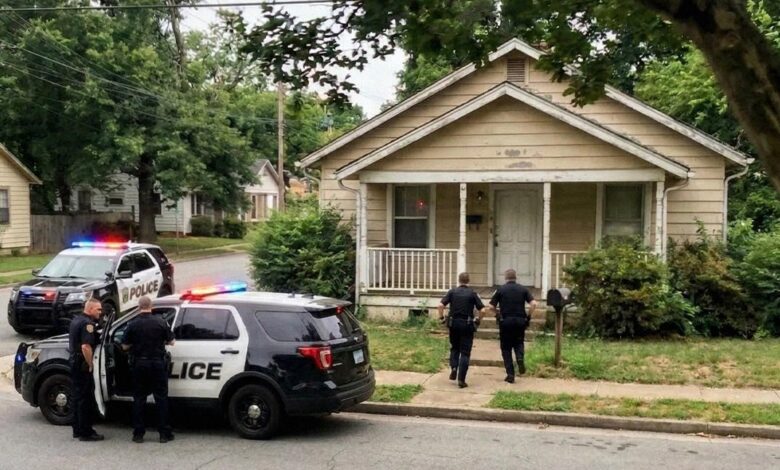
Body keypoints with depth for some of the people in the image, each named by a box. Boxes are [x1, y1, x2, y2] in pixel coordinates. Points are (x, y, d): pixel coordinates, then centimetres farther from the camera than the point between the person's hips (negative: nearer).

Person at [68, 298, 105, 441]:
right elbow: (86, 346, -28)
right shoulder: (88, 323, -18)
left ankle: (78, 429, 23)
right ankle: (86, 432, -1)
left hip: (74, 362, 10)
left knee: (78, 396, 16)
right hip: (82, 365, -10)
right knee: (86, 398, -4)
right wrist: (90, 364, -18)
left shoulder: (77, 319, 14)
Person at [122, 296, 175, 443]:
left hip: (139, 364, 1)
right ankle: (164, 433, 5)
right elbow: (171, 342, 2)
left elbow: (125, 346, 2)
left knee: (139, 398, 9)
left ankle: (138, 434, 9)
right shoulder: (160, 322, -6)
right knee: (161, 398, 5)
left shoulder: (133, 324, -5)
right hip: (158, 363, 0)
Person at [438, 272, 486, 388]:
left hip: (454, 323, 2)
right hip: (467, 325, -2)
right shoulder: (472, 293, -1)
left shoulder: (452, 292, 2)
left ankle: (453, 368, 0)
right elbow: (482, 310, -7)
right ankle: (461, 379, -4)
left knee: (454, 348, 22)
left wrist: (441, 317, 4)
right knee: (465, 352, 3)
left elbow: (441, 305, -10)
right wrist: (478, 321, 10)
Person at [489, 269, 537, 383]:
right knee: (519, 343, 22)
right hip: (520, 321, 2)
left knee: (506, 348, 8)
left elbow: (491, 306, -4)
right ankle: (520, 358, -10)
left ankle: (510, 374, 2)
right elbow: (533, 303, -8)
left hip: (505, 321, -1)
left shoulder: (500, 289, -1)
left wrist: (498, 313, 14)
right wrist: (529, 316, 4)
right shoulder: (523, 289, 3)